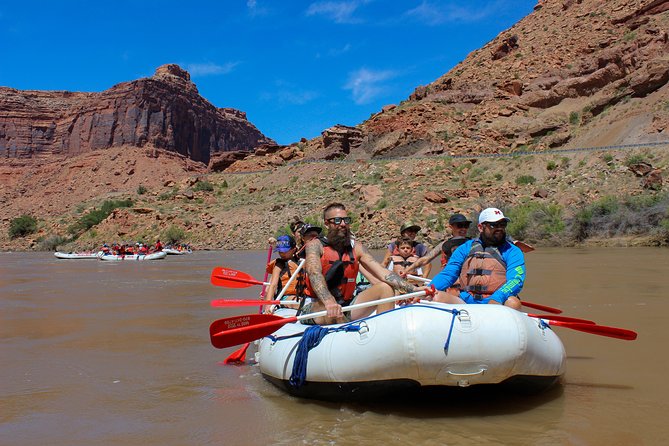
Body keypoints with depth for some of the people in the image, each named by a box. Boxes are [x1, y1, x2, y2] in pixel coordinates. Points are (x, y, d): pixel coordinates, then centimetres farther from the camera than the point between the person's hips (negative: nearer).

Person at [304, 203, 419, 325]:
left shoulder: (356, 247, 7)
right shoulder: (315, 245, -6)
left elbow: (383, 273, -2)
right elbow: (314, 274, -25)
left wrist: (413, 289, -18)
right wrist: (329, 302, -45)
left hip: (347, 305, 5)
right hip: (318, 306, -5)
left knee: (386, 288, -8)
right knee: (332, 312, -39)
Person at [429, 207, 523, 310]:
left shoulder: (512, 251, 10)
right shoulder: (466, 248, 17)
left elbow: (516, 280, -6)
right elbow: (447, 274, 13)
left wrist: (497, 299, -27)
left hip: (495, 303, -1)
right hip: (464, 302, 1)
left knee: (513, 303, -34)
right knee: (437, 297, -24)